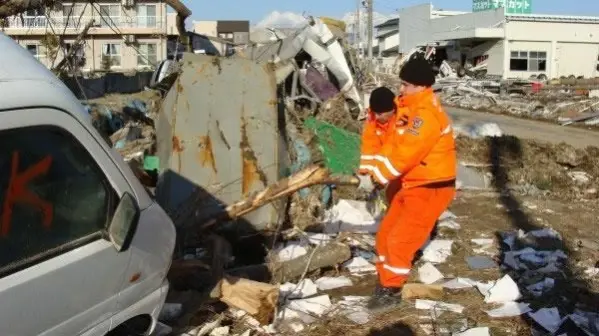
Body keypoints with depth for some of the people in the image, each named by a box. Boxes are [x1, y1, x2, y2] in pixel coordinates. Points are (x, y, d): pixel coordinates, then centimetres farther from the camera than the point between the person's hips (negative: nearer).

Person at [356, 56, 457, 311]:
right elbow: (373, 136, 6)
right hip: (408, 184, 9)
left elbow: (403, 154, -31)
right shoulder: (402, 105, 4)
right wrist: (367, 171, -4)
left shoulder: (427, 115, -26)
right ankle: (386, 279, 32)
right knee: (386, 233, 14)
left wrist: (376, 176, -21)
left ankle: (391, 291, 8)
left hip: (430, 188, -9)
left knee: (400, 239, -8)